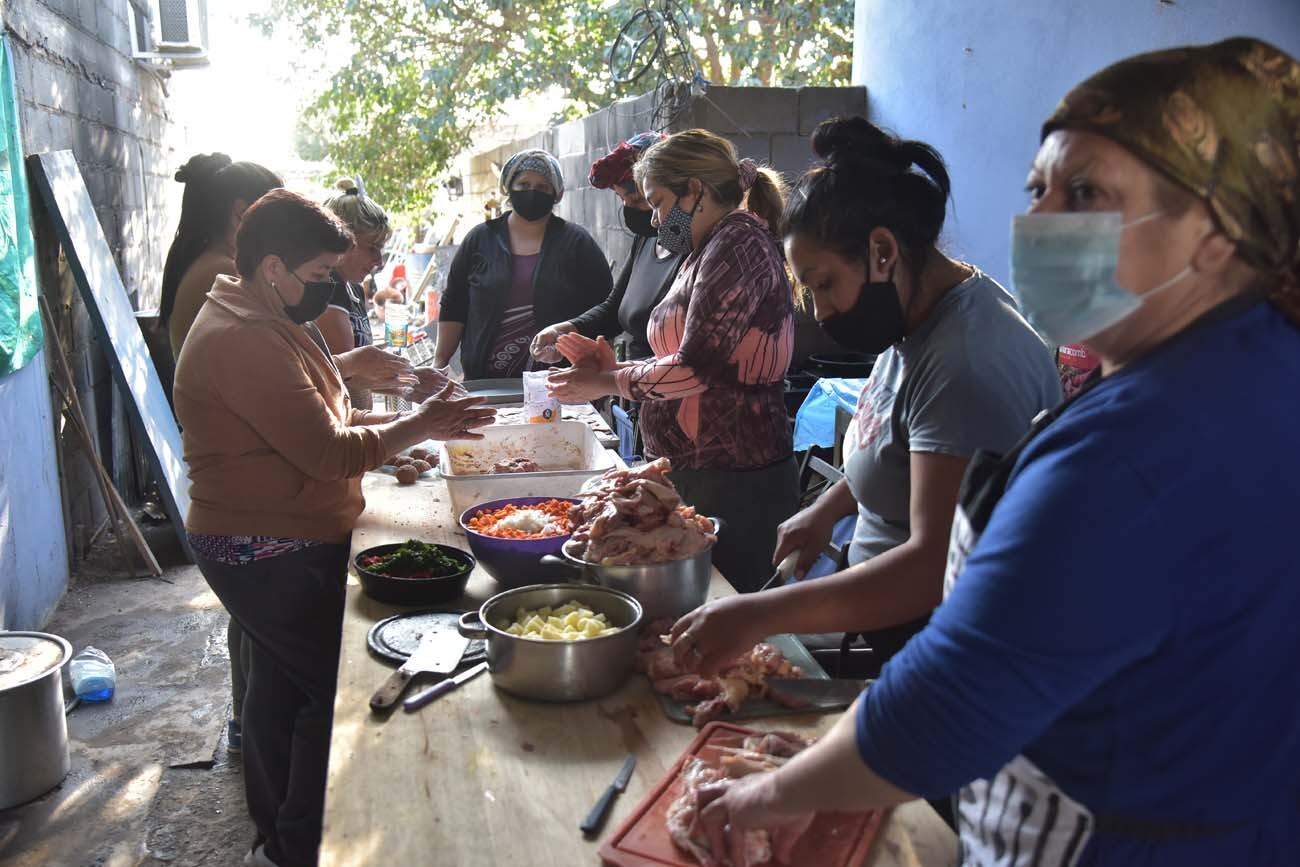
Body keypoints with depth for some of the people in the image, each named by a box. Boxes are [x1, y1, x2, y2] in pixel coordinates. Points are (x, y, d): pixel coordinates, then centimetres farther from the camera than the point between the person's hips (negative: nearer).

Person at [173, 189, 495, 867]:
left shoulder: (265, 323, 11)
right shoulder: (243, 341, -24)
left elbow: (320, 425, 13)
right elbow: (331, 454, -26)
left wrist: (408, 421, 1)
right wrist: (419, 427, -14)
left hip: (266, 547, 11)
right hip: (272, 553, -11)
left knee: (282, 681, 20)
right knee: (337, 690, -3)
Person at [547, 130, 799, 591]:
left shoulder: (739, 241, -13)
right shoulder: (705, 253, 17)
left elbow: (694, 368, -19)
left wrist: (607, 383, -6)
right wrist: (615, 367, 7)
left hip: (731, 483, -9)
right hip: (694, 471, 9)